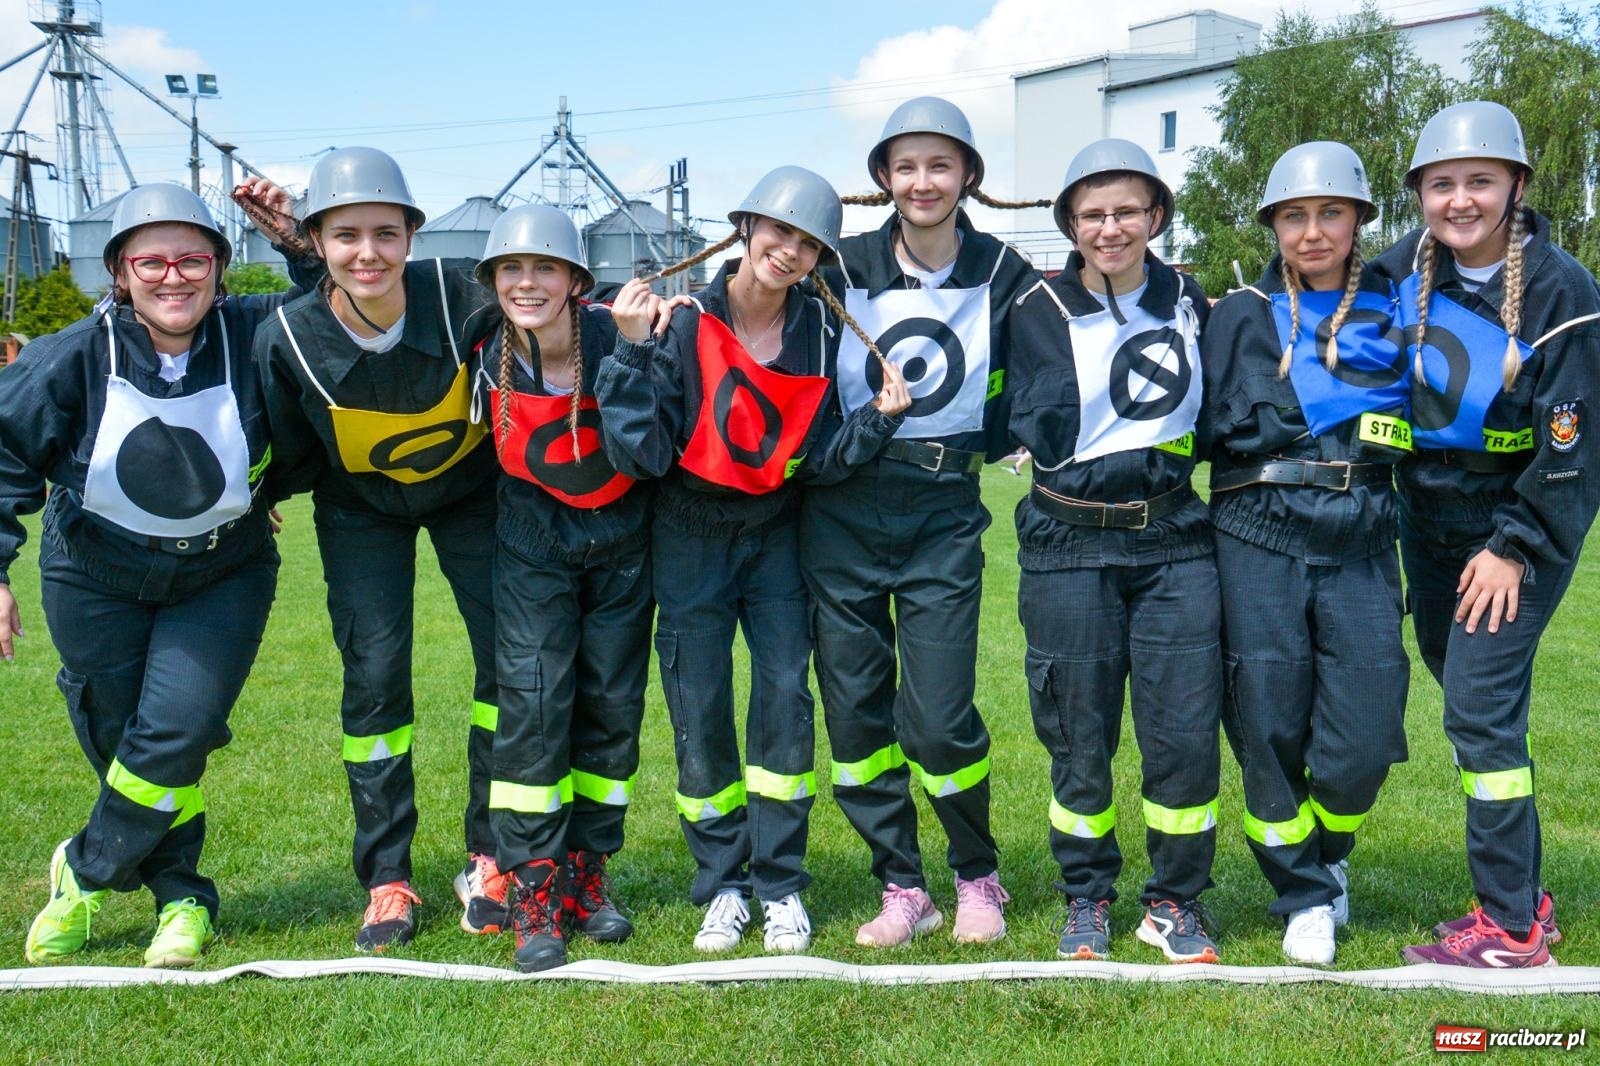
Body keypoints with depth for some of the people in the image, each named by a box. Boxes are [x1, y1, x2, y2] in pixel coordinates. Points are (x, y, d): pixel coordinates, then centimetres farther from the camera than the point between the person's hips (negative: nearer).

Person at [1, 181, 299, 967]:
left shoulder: (255, 334, -16)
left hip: (222, 578, -1)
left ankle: (86, 871, 15)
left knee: (173, 734, -12)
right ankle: (183, 898, 27)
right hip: (97, 580, 1)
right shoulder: (76, 356, -17)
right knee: (118, 744, 7)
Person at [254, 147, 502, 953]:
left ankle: (488, 861, 12)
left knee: (511, 658, -5)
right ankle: (387, 881, 10)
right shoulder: (288, 338, -26)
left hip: (470, 490, 1)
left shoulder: (458, 294, -28)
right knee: (374, 674, -6)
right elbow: (291, 464, -8)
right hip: (361, 510, 0)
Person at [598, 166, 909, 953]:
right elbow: (644, 454, -19)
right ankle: (722, 883, 17)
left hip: (776, 534, 2)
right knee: (698, 712, 1)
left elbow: (819, 459, -5)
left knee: (786, 697, -3)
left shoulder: (819, 328, -7)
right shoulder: (685, 321, -15)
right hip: (691, 539, -2)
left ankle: (780, 884, 11)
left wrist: (878, 419, -21)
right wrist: (632, 351, -27)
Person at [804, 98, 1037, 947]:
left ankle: (978, 877, 20)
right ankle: (901, 887, 20)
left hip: (945, 513, -1)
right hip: (843, 512, 1)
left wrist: (990, 441, -2)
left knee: (938, 717, -6)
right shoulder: (844, 269, 1)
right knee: (854, 708, 4)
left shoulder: (1004, 276, 2)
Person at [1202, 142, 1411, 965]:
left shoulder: (1392, 314, 12)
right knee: (1268, 728, 1)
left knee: (1364, 736, -4)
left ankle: (1327, 855, 28)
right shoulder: (1239, 317, 9)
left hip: (1360, 543, 1)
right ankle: (1304, 895, 22)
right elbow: (1201, 428, 5)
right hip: (1259, 540, -1)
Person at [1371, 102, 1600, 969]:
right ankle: (1525, 896, 28)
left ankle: (1511, 927, 2)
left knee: (1479, 709, -11)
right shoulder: (1403, 270, -3)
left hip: (1527, 522, -6)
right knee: (1469, 694, 13)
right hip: (1430, 515, 6)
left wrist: (1513, 547, -15)